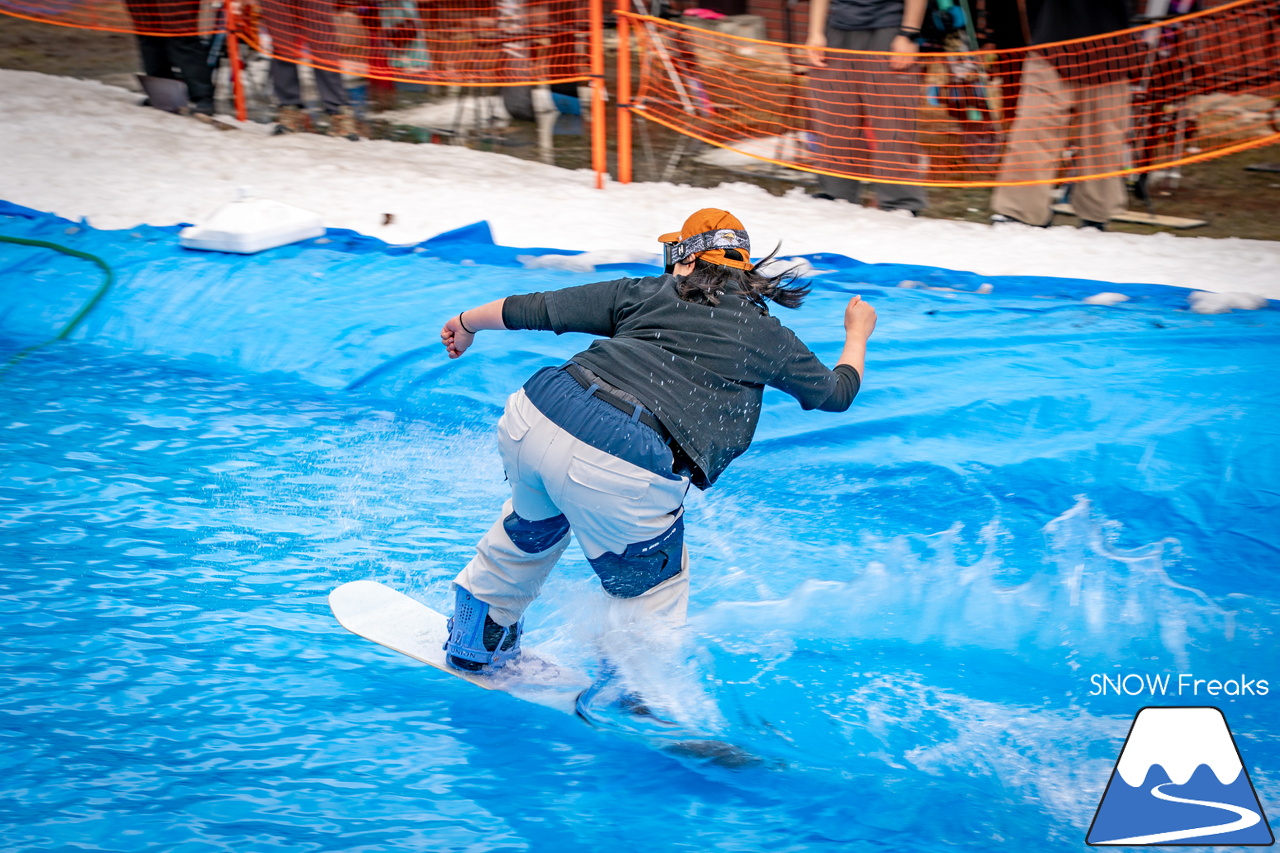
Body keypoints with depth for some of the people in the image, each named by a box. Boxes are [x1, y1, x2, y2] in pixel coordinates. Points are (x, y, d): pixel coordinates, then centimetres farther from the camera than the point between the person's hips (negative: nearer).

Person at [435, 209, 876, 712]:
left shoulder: (648, 293, 20)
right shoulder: (768, 336, 17)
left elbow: (537, 308, 23)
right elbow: (836, 393, 34)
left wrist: (466, 323, 41)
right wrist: (858, 334, 54)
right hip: (622, 473, -4)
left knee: (535, 519, 37)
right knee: (652, 593, 22)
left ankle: (474, 642, 51)